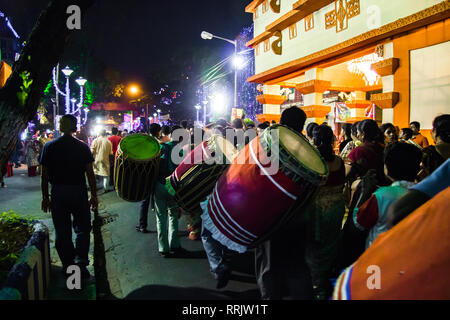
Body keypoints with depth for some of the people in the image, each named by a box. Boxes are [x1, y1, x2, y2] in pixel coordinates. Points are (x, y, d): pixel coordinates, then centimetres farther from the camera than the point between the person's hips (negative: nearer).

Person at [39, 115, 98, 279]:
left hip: (58, 193, 1)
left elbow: (44, 175, 1)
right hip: (79, 192, -1)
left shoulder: (49, 147, -1)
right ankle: (81, 261, -2)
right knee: (82, 228, 11)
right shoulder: (83, 147, -4)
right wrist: (94, 196, 4)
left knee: (62, 232, 11)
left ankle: (68, 266, 19)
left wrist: (45, 197, 10)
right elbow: (90, 173, -3)